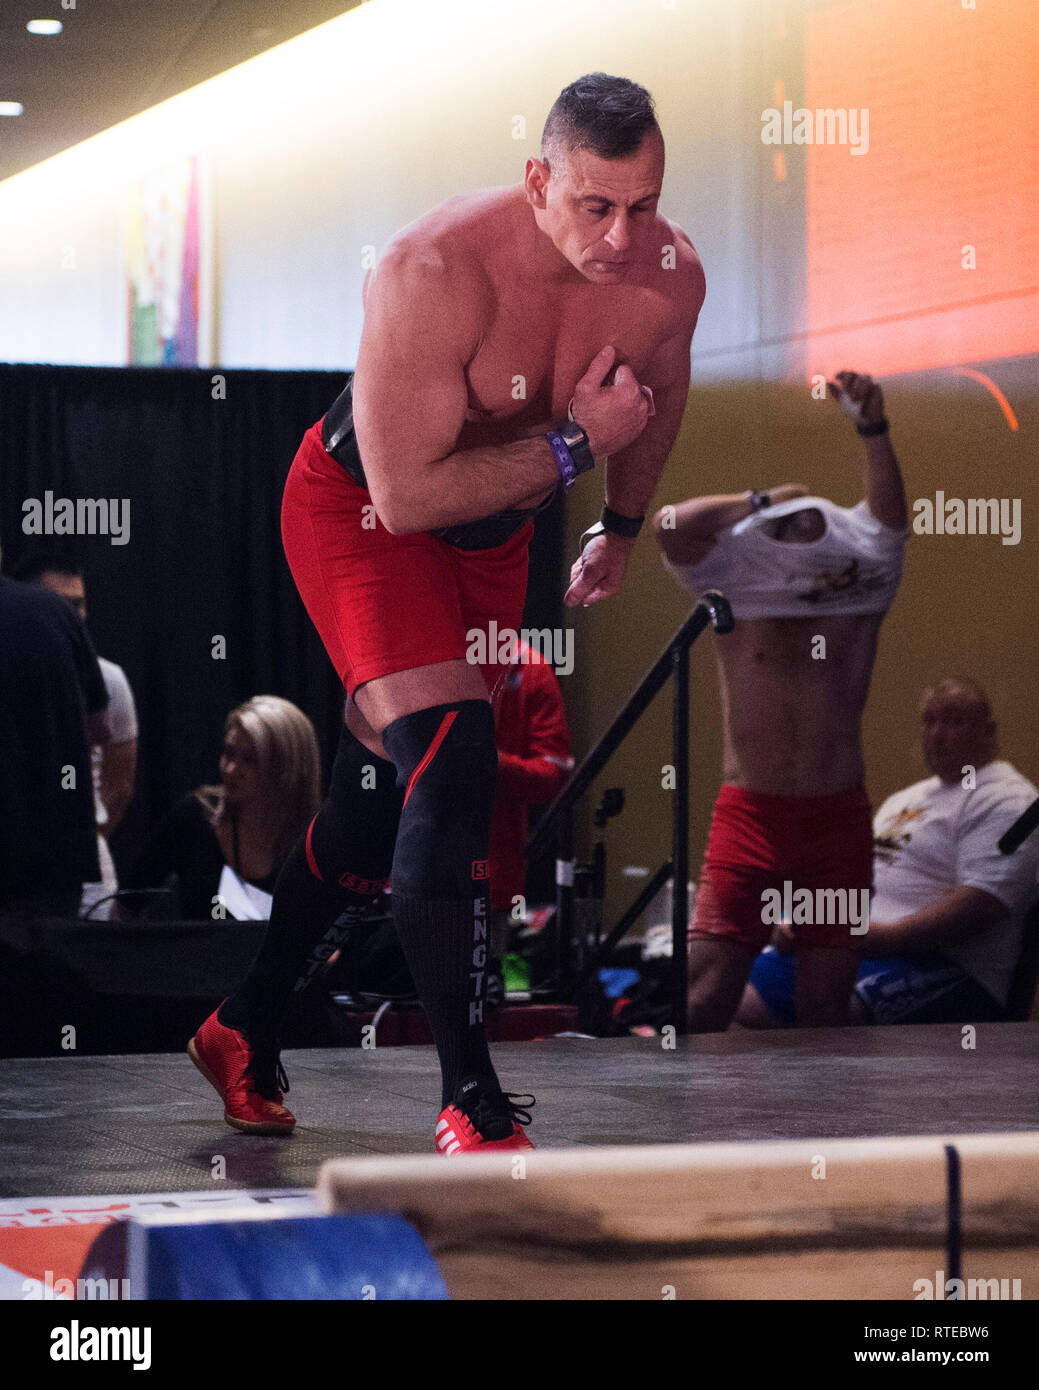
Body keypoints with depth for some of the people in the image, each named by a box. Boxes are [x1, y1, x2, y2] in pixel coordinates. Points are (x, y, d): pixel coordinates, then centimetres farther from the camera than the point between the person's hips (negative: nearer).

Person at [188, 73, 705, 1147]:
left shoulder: (670, 276, -17)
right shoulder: (433, 274, -35)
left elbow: (656, 394, 9)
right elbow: (408, 495, -35)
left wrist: (622, 528, 20)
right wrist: (574, 442, -32)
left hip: (494, 524, 6)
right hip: (361, 514, -6)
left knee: (387, 792, 14)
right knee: (451, 752, -23)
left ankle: (246, 1028, 34)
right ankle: (469, 1099, -18)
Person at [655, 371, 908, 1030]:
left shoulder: (860, 602, 6)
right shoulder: (739, 604, 3)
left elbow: (890, 523, -11)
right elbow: (673, 525, -11)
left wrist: (874, 428, -22)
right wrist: (765, 503, -1)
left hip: (839, 817, 2)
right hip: (752, 816, -1)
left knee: (825, 1005, 3)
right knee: (706, 990, -15)